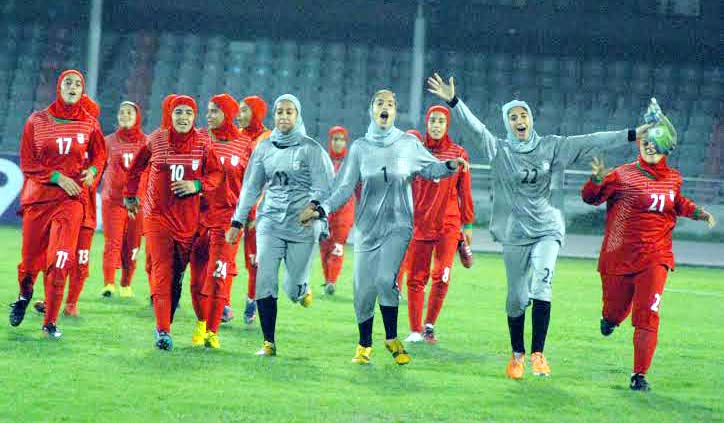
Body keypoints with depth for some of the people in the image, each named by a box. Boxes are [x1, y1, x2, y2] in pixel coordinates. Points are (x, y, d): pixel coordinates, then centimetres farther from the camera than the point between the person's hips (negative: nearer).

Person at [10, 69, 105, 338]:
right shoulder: (37, 121, 1)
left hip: (71, 198, -1)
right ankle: (24, 295, 44)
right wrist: (58, 177, -12)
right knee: (31, 259, 9)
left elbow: (100, 155, 18)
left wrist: (92, 171, -4)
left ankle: (50, 322, -5)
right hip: (38, 197, 1)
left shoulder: (89, 124, 4)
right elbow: (27, 163, 0)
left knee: (60, 260, -14)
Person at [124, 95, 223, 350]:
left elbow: (216, 174, 4)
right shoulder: (156, 140, 1)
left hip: (189, 217, 1)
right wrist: (130, 195, 20)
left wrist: (196, 185, -13)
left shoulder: (203, 142, 0)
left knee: (178, 272, 7)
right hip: (158, 214, -1)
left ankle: (164, 325, 20)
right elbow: (136, 168, 16)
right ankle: (163, 331, -16)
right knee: (162, 270, -10)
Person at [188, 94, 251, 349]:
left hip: (228, 216, -3)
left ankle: (212, 331, -1)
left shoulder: (244, 145, 1)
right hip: (200, 214, 3)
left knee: (219, 274, -8)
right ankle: (201, 323, 25)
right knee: (198, 273, 6)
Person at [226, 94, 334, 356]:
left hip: (302, 225, -3)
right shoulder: (264, 148, 10)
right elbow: (251, 187, 15)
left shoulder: (311, 149, -1)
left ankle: (303, 289, 37)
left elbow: (323, 188, -4)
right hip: (270, 223, 3)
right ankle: (269, 342, -4)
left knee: (292, 289, -1)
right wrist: (237, 222, 10)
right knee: (265, 281, -10)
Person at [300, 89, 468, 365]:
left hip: (398, 225, -2)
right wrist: (321, 209, -10)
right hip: (367, 226, 2)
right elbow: (345, 187, 3)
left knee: (385, 280, -21)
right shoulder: (360, 147, 5)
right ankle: (364, 345, 20)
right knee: (363, 289, 1)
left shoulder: (408, 144, 3)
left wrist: (450, 166, -16)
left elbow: (431, 168, 6)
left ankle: (392, 339, -3)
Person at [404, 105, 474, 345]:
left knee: (442, 277, -10)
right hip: (420, 223, 1)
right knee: (416, 278, 1)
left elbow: (465, 191, 8)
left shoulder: (458, 154, 5)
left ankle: (430, 325, 5)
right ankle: (415, 330, 9)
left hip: (449, 224, -1)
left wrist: (468, 224, 7)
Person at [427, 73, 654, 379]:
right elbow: (474, 127, -9)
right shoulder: (499, 150, 3)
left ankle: (538, 353, -21)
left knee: (542, 281, -23)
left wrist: (632, 135, -3)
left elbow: (590, 142, 2)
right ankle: (517, 354, 24)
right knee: (517, 298, 3)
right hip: (515, 233, 1)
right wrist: (453, 101, -23)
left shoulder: (552, 147, 6)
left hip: (548, 230, 0)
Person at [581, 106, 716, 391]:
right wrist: (597, 179, -24)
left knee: (647, 315, -12)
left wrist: (699, 213, 15)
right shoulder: (623, 176, -6)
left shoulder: (673, 179, 8)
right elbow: (590, 197, -5)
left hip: (655, 258, 2)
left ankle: (639, 375, -6)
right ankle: (609, 319, 53)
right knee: (617, 310, 13)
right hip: (618, 258, -2)